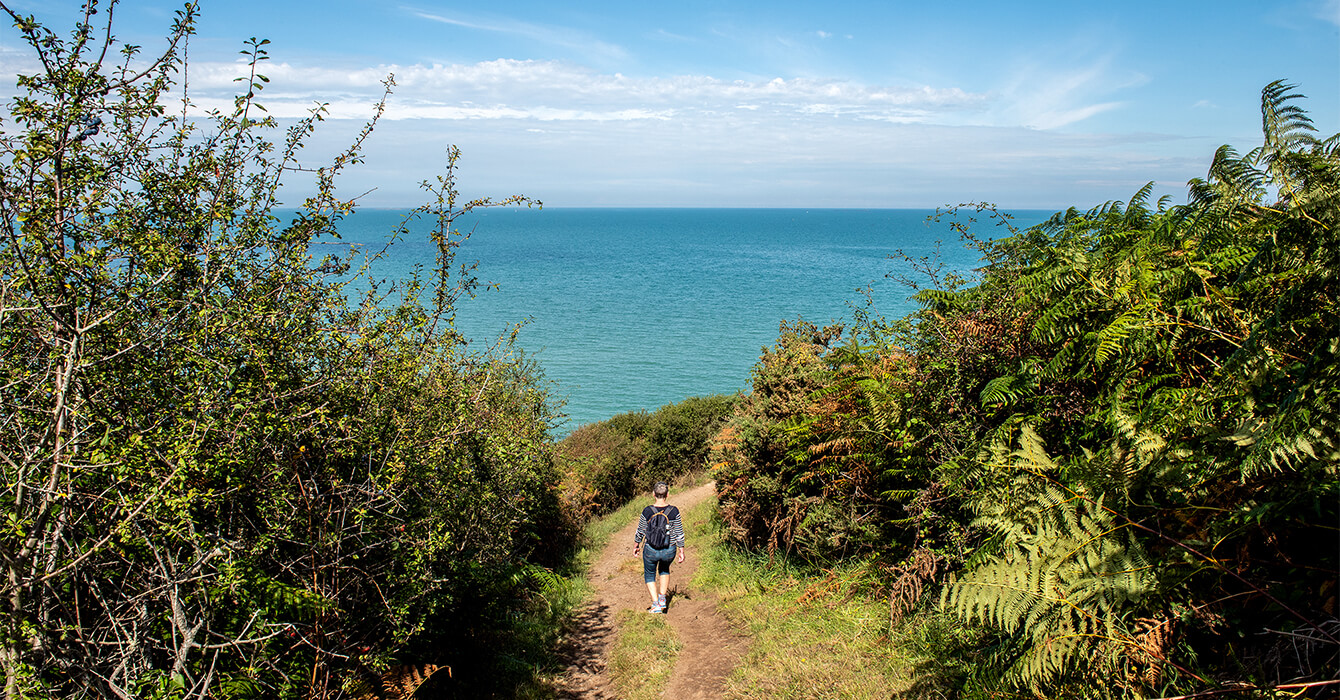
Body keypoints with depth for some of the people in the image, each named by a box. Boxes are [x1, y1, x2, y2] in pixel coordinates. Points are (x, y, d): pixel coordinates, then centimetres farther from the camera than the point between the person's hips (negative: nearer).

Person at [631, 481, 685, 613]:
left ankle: (656, 604, 13)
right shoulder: (674, 511, -12)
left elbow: (640, 532, -1)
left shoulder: (647, 511, -12)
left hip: (650, 551, -1)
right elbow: (679, 534, -5)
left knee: (649, 575, 23)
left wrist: (636, 546, 15)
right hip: (669, 551, 1)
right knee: (664, 569, 33)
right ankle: (662, 599, 24)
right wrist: (681, 551, 6)